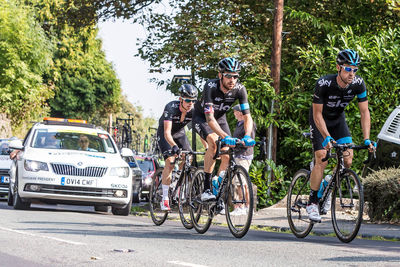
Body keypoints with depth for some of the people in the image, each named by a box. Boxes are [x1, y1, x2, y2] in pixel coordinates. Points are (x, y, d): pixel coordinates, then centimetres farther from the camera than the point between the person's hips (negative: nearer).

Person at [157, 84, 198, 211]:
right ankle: (165, 200, -20)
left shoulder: (194, 110, -23)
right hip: (164, 134, -4)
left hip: (180, 133, 4)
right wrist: (174, 146, -60)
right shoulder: (171, 108, -34)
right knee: (170, 162, -23)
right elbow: (167, 132, -43)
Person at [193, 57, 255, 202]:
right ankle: (206, 189, -29)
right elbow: (209, 118, -43)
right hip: (202, 116, -4)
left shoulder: (239, 89, -25)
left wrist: (247, 136, -45)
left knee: (227, 156, -8)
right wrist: (225, 137, -55)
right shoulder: (211, 86, -36)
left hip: (220, 117, 4)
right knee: (213, 142, -31)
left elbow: (247, 116, -26)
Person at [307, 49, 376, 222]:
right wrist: (327, 137, -39)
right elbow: (317, 114, -27)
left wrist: (367, 139, -26)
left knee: (348, 160, -11)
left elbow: (364, 112, -16)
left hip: (338, 119, 4)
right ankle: (312, 203, -4)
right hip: (319, 120, -4)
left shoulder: (358, 84, -22)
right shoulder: (324, 84, -32)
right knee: (322, 160, -16)